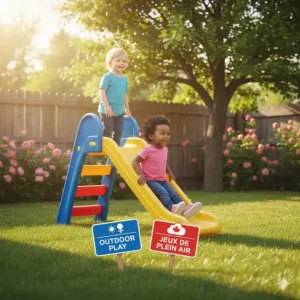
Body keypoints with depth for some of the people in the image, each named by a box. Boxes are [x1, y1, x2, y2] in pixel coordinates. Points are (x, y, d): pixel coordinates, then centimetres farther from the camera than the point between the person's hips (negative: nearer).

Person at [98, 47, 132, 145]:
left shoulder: (124, 79, 10)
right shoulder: (107, 77, -12)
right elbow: (102, 92, -16)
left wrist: (127, 109, 20)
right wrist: (107, 106, -24)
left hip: (119, 112, 7)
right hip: (107, 111, -7)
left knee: (119, 132, 11)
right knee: (107, 131, -6)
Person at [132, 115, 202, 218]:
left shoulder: (165, 149, 8)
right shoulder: (148, 150, -16)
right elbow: (135, 161, -16)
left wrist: (170, 173, 14)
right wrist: (141, 174, -28)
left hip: (162, 180, 8)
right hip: (150, 180, -8)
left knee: (173, 193, -11)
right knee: (163, 192, -31)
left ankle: (185, 208, -25)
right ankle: (172, 207, -50)